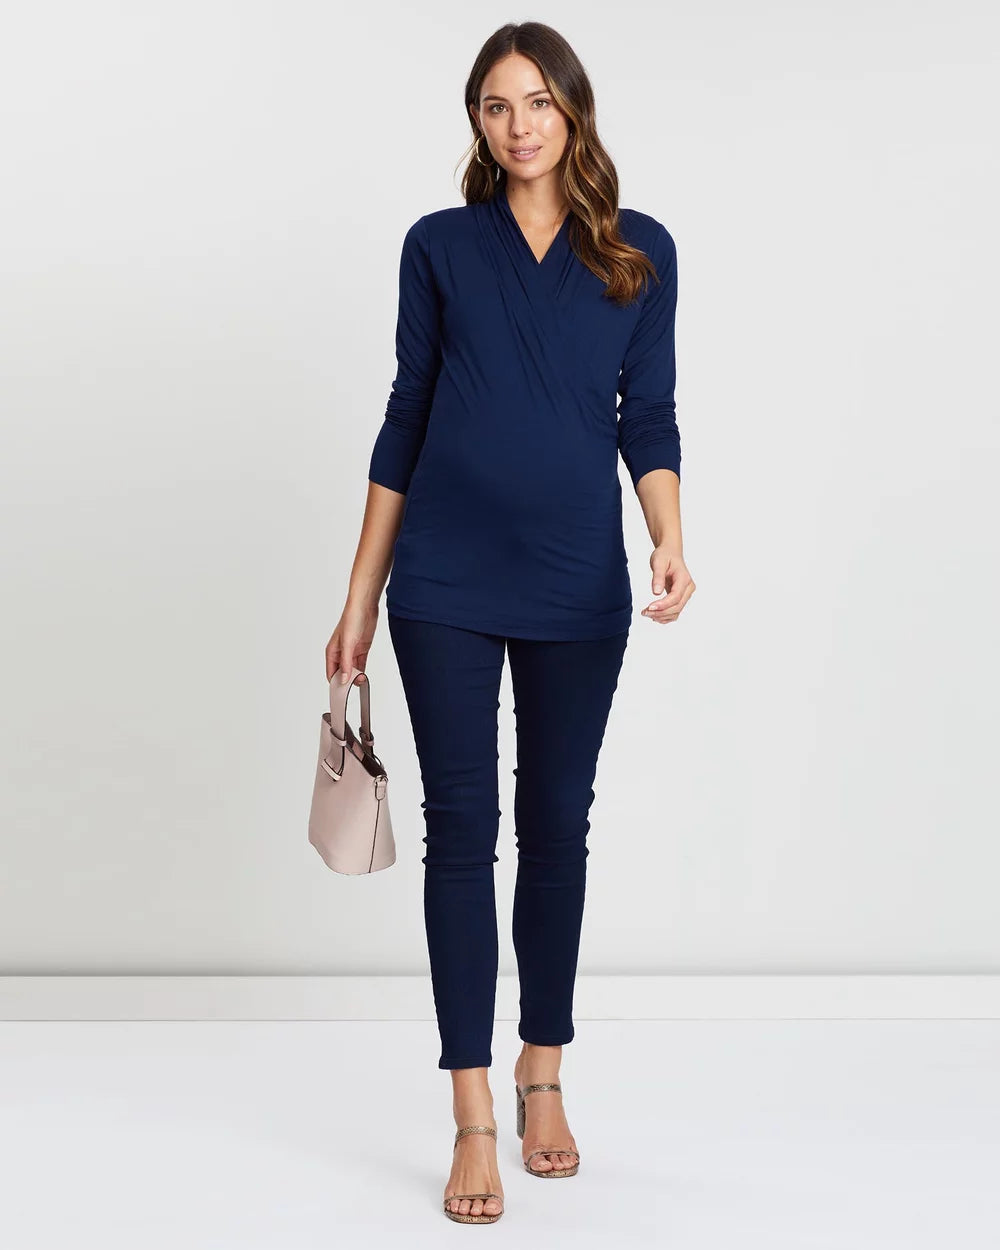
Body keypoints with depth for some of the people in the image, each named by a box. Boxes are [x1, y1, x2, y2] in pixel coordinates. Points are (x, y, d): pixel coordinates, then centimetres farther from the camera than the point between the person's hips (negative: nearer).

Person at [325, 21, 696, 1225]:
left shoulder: (641, 251, 5)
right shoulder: (440, 246, 4)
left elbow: (648, 417, 4)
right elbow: (406, 417, 6)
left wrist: (670, 541, -15)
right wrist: (360, 597, 4)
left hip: (578, 585, 1)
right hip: (447, 582, -1)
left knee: (557, 824, 10)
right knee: (462, 825, -2)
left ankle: (543, 1073, 27)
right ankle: (474, 1117, 2)